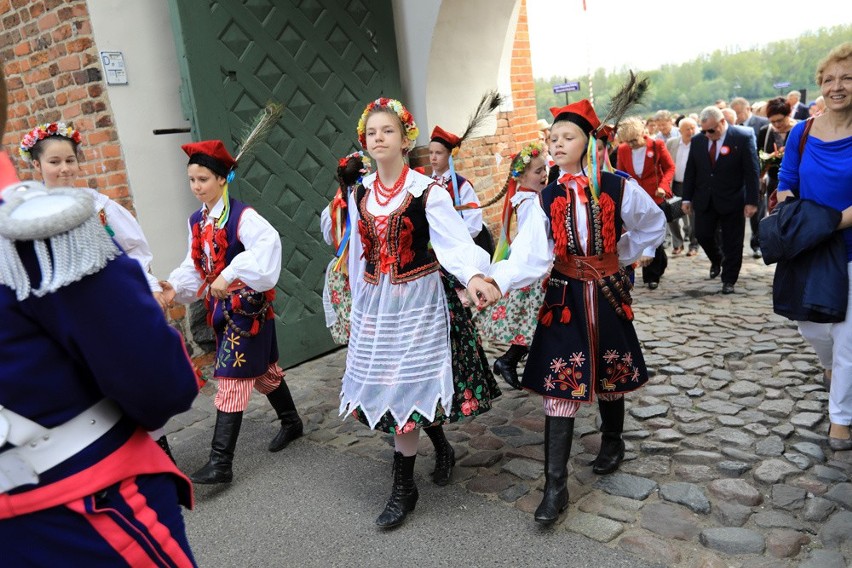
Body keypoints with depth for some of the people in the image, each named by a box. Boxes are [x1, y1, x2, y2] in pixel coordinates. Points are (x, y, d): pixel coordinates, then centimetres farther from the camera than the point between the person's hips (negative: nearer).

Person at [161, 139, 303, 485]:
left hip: (247, 307, -8)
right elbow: (195, 266, 10)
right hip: (221, 308, 8)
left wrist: (230, 275, -42)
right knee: (262, 370, 20)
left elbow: (268, 242, -37)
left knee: (231, 379, -7)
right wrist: (176, 288, -8)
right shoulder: (196, 221, 8)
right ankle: (291, 422, 40)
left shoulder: (241, 216, -17)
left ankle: (220, 463, -1)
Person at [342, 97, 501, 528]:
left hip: (418, 299, -5)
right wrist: (359, 304, 17)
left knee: (406, 386, -2)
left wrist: (474, 276, -45)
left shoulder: (427, 191, -12)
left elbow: (456, 241, -25)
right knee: (383, 382, 11)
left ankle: (404, 488, 15)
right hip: (374, 302, 6)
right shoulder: (360, 194, 5)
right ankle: (440, 442, 39)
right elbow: (358, 254, 13)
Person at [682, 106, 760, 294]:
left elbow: (751, 172, -9)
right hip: (704, 200, 3)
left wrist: (751, 201, -12)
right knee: (702, 235, 4)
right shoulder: (697, 140, 1)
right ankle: (717, 259, 35)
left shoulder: (743, 138, -10)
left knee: (732, 242, 3)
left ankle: (729, 280, 16)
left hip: (732, 200, -3)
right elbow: (690, 171, 7)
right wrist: (687, 198, 4)